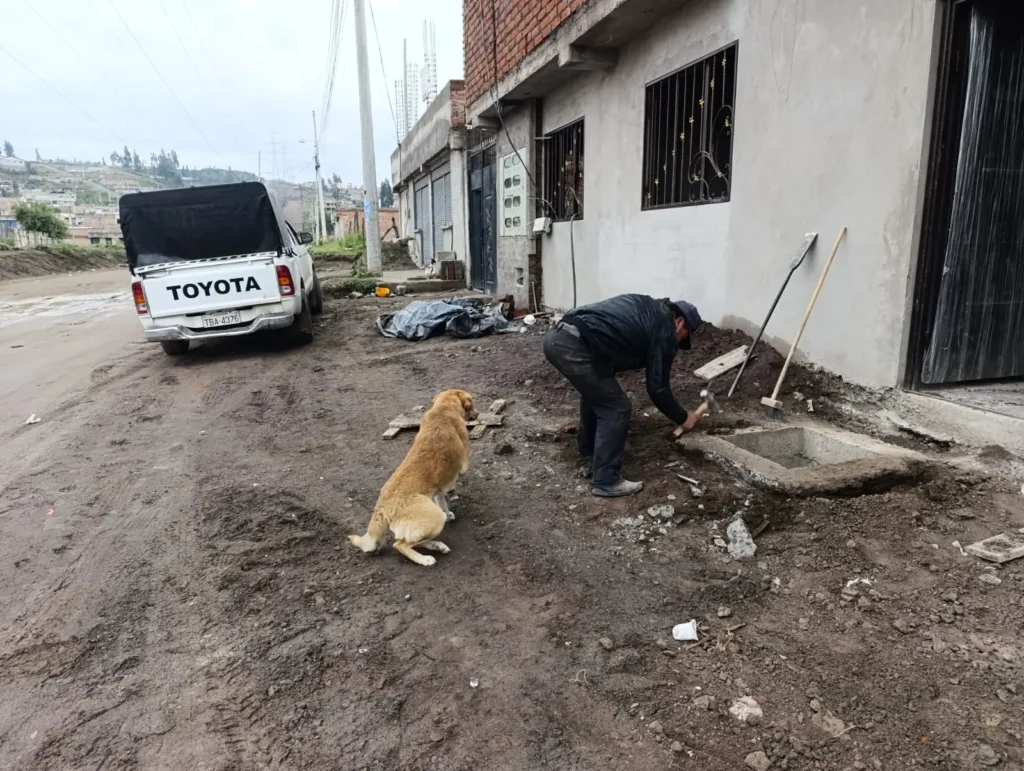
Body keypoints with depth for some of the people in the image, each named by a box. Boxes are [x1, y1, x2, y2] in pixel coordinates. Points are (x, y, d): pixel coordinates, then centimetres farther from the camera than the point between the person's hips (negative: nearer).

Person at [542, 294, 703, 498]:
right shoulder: (664, 331, 3)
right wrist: (683, 418, 20)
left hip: (556, 336, 10)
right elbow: (657, 388, 6)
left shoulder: (648, 308, 27)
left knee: (595, 391, 31)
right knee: (616, 408, 2)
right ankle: (606, 482, 8)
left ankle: (588, 446, 49)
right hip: (574, 347, -10)